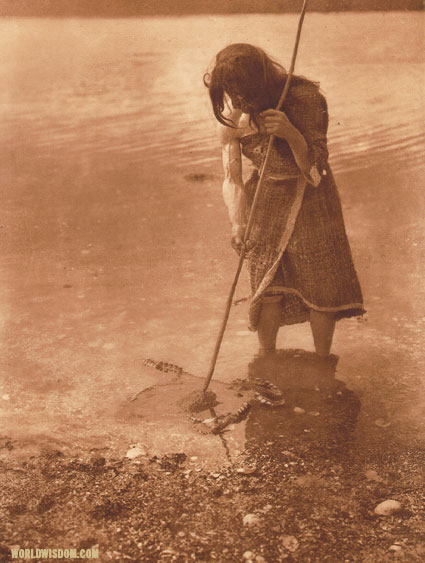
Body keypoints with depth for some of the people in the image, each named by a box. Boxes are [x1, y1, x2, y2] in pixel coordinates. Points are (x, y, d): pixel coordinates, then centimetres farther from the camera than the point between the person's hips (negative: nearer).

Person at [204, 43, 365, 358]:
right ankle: (266, 359, 26)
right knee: (268, 289, 3)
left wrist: (292, 134, -38)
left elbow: (316, 173, -20)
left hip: (310, 201, -2)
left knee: (321, 285, 1)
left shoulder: (305, 99, -23)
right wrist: (237, 222, -26)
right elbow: (232, 178, -9)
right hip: (266, 201, 2)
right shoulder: (232, 115, -13)